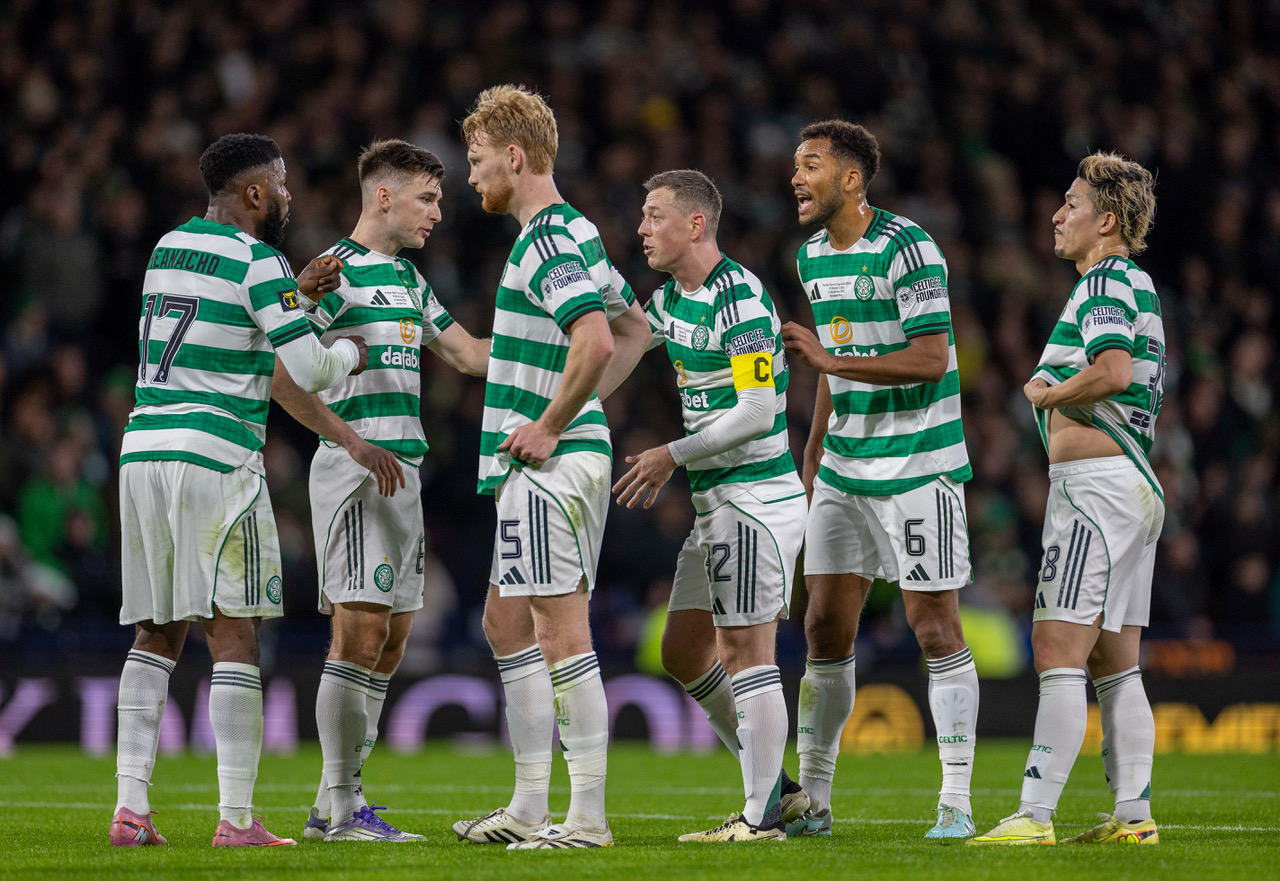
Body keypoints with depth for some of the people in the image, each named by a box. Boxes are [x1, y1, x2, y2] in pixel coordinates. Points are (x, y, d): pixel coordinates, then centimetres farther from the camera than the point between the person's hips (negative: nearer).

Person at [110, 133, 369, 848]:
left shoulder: (169, 248, 16)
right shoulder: (258, 262, -7)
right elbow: (310, 370, -9)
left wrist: (299, 292, 19)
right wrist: (353, 352, 12)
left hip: (143, 449, 7)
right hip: (216, 457, -7)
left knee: (156, 635, 11)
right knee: (235, 637, -4)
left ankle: (131, 806, 2)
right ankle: (237, 818, -8)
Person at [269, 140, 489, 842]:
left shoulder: (409, 280, 19)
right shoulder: (337, 272, -8)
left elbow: (469, 355, 27)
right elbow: (282, 378, -14)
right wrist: (356, 443, -18)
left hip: (400, 473, 9)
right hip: (354, 470, -9)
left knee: (390, 640, 8)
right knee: (361, 633, -12)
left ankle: (332, 804, 12)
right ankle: (342, 806, -10)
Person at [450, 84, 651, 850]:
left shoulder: (548, 242, -16)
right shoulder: (574, 234, 16)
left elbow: (597, 341, -28)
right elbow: (635, 329, 26)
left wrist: (549, 427, -19)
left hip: (551, 466, -11)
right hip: (566, 458, 11)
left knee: (562, 632, -9)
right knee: (508, 622, 15)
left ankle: (588, 816, -8)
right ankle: (530, 807, 18)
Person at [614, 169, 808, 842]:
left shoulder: (739, 300, -17)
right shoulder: (671, 298, 12)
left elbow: (756, 413, -22)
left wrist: (673, 455, -16)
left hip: (754, 496, -10)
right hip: (714, 500, 10)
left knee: (744, 653, -8)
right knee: (682, 652, 12)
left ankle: (762, 816, -4)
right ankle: (774, 783, 20)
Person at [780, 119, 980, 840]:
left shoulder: (906, 247, -13)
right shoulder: (813, 256, 11)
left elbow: (931, 359, -19)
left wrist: (830, 359, -21)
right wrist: (814, 449, 19)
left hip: (918, 465, -7)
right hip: (844, 470, 7)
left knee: (936, 626, -4)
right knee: (825, 628, 5)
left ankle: (957, 802, 0)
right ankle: (812, 799, 11)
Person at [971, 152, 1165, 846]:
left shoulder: (1104, 281, -10)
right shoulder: (1137, 284, 19)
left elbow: (1113, 371, -25)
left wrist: (1046, 394, -10)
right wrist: (1056, 393, 13)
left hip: (1095, 484, -10)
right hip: (1136, 484, 10)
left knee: (1057, 652, -13)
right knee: (1115, 664, 10)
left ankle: (1035, 814, -17)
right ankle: (1133, 813, 8)